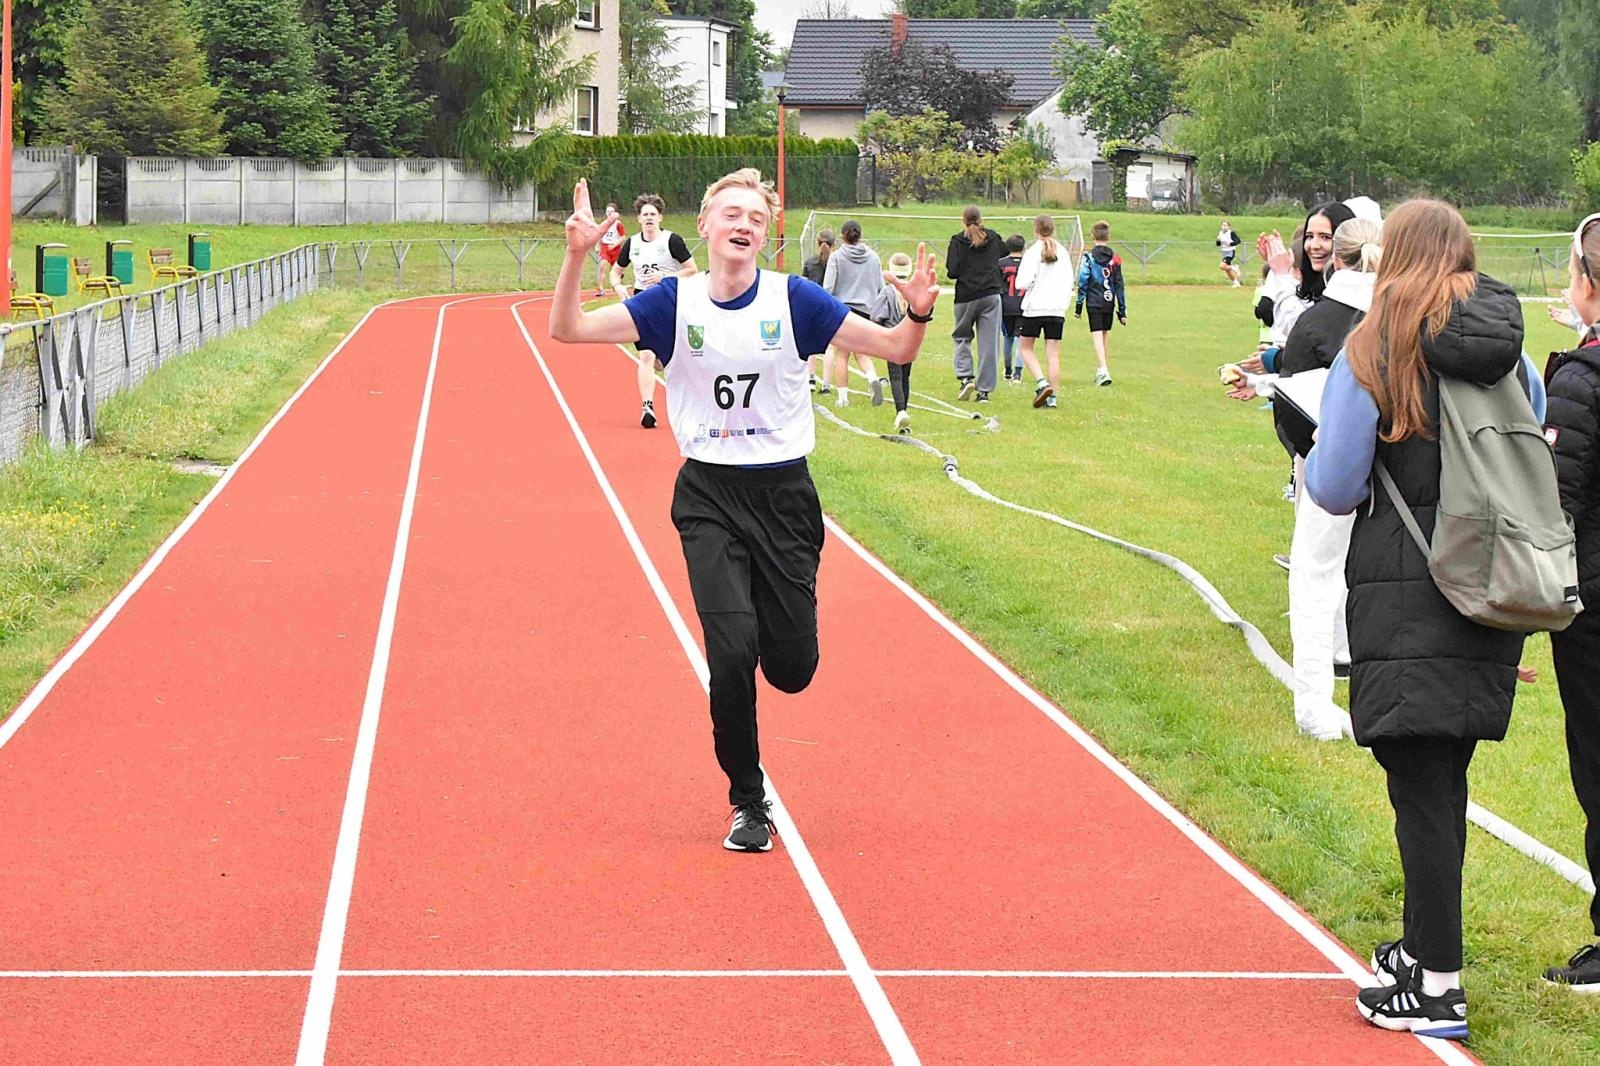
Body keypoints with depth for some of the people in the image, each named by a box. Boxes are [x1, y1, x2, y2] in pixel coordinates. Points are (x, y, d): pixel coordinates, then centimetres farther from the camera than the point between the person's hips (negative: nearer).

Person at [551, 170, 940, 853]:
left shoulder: (794, 300, -4)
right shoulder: (674, 302, -2)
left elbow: (894, 349, -1)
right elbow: (568, 330, -7)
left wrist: (918, 314, -23)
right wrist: (576, 257, -22)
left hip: (784, 494, 1)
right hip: (708, 495, -1)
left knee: (792, 669, 0)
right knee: (732, 649, -16)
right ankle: (747, 803, 4)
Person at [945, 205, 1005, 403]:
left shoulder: (958, 241, -6)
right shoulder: (993, 237, 6)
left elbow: (952, 271, -12)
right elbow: (1004, 250, 27)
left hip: (967, 297, -2)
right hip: (991, 296, 2)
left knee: (961, 337, 17)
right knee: (988, 344, 3)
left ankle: (965, 377, -2)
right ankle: (984, 390, 2)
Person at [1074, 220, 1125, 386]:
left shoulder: (1089, 257, -7)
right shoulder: (1115, 258, 2)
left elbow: (1083, 283, -7)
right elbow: (1119, 285, 4)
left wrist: (1078, 306, 0)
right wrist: (1122, 310, 8)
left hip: (1094, 303, -3)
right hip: (1109, 303, 4)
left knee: (1097, 336, -6)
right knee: (1105, 335, 16)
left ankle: (1103, 370, -22)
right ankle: (1102, 370, 26)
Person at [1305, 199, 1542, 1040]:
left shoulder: (1371, 352, -8)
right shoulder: (1513, 358, 6)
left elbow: (1333, 489, -7)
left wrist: (1309, 467, 16)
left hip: (1404, 591, -5)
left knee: (1419, 783, -3)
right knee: (1443, 778, 17)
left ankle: (1437, 987, -1)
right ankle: (1425, 945, 30)